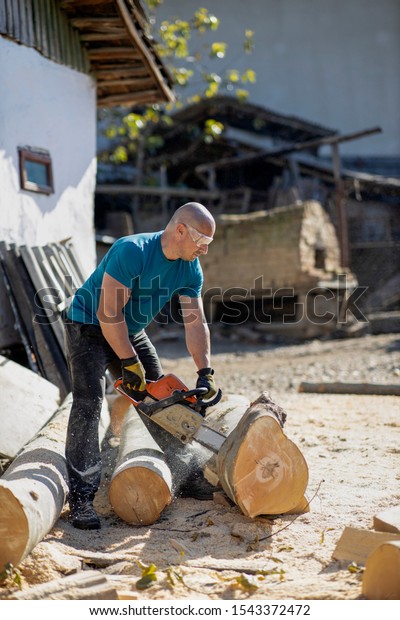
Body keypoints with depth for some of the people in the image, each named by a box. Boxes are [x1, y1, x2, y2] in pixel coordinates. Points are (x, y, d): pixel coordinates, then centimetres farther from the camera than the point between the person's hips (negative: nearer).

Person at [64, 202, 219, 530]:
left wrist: (206, 373, -13)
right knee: (89, 401, -20)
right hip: (90, 327, -8)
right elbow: (108, 313, -30)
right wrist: (129, 364, -25)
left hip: (132, 332, 8)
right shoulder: (132, 251, -31)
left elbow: (196, 323, -6)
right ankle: (81, 496, -21)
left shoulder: (190, 269, -7)